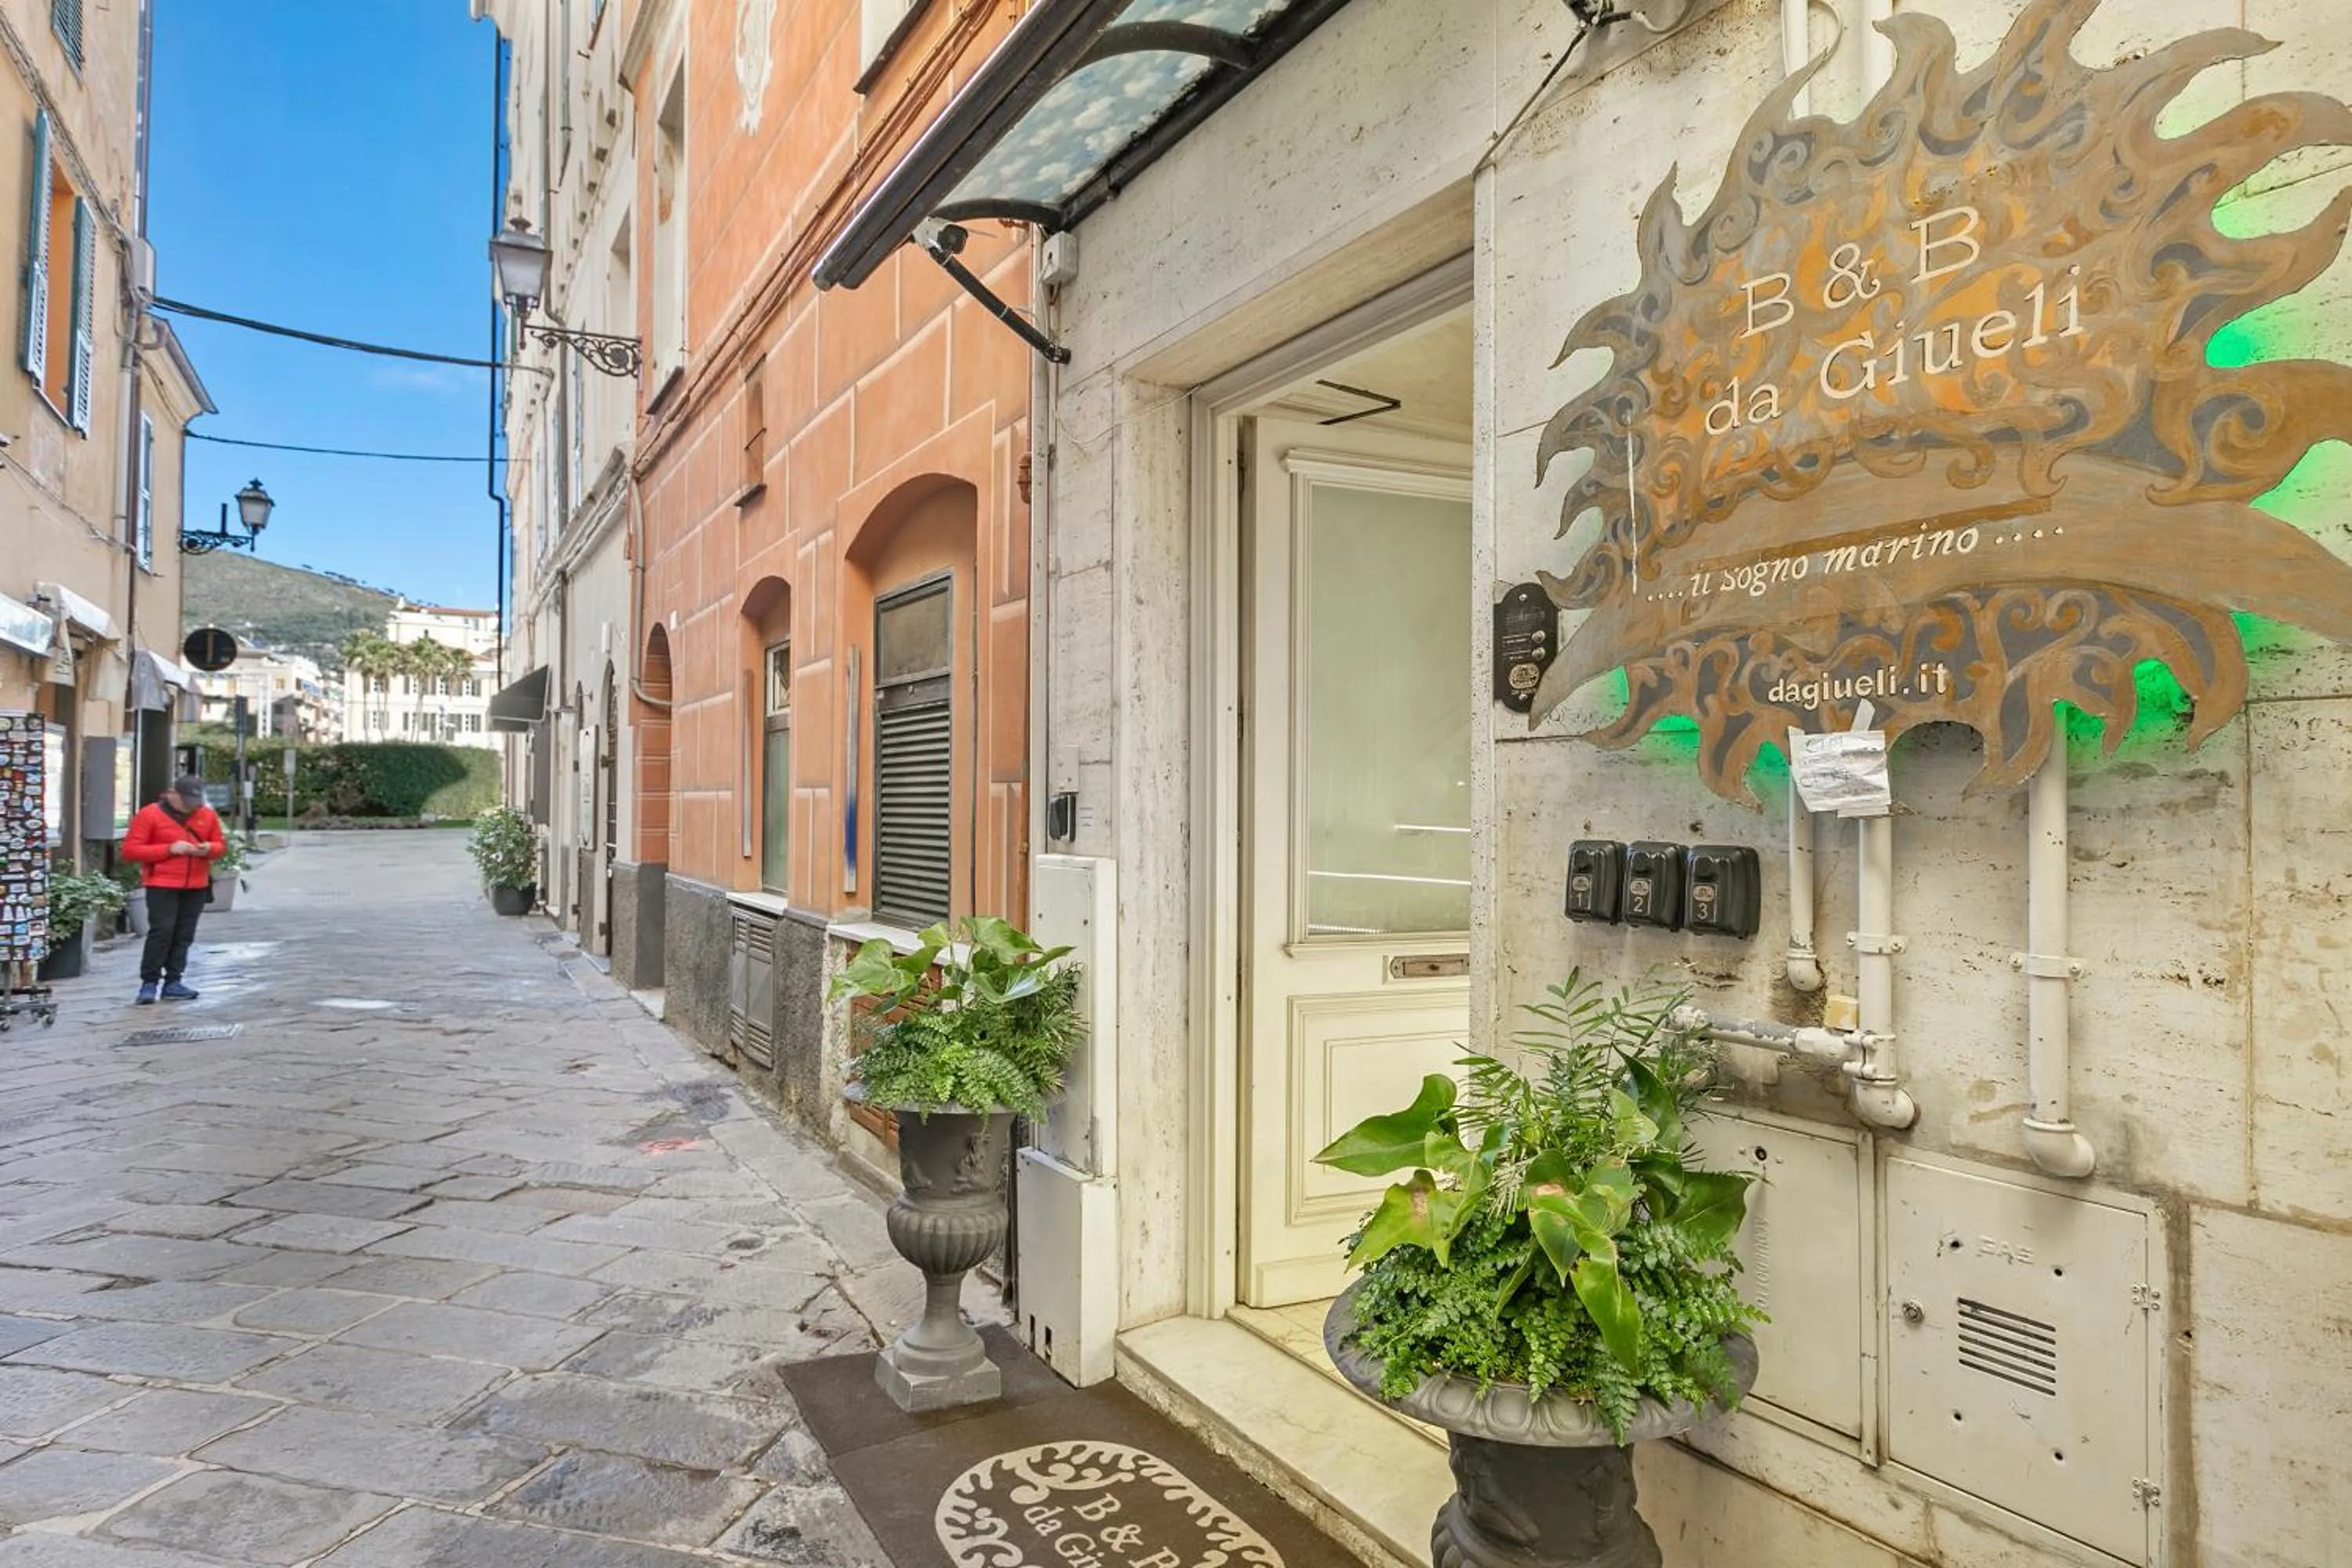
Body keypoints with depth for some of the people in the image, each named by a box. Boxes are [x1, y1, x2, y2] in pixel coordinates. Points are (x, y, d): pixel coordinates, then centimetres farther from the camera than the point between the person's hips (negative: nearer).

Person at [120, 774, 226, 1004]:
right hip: (162, 885, -4)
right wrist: (169, 849, -17)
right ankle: (149, 983, -3)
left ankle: (172, 983, 11)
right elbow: (130, 849, -7)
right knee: (161, 931, -12)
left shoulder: (208, 815, 8)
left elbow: (221, 845, 16)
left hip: (196, 887, 4)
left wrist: (209, 849, -9)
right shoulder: (149, 814, -4)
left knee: (184, 935, 5)